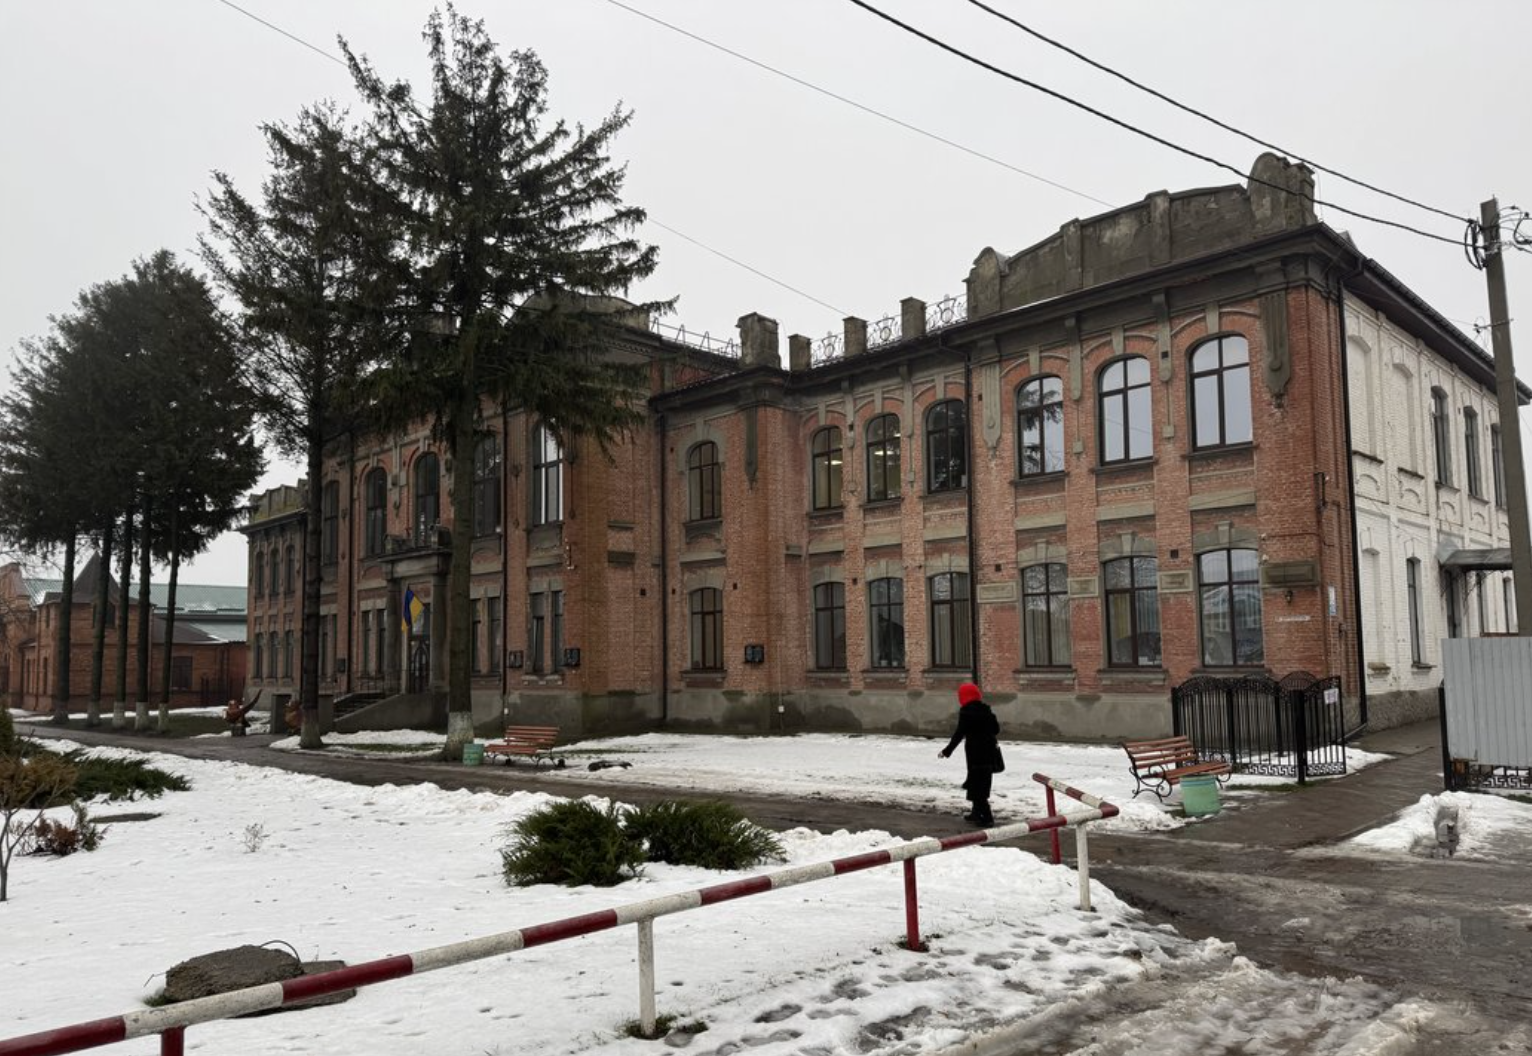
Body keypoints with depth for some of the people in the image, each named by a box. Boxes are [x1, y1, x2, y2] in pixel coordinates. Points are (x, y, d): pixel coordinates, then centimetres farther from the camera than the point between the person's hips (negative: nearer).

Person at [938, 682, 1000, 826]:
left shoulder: (966, 712, -12)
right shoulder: (986, 710, 9)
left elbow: (959, 733, -15)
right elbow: (996, 729, 16)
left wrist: (947, 751, -11)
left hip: (975, 751, -8)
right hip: (989, 750, 8)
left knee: (977, 783, -3)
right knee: (983, 781, 17)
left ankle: (986, 817, -6)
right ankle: (977, 812, 28)